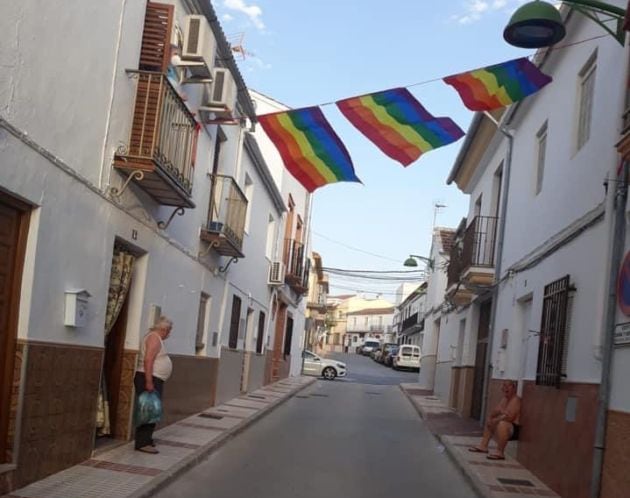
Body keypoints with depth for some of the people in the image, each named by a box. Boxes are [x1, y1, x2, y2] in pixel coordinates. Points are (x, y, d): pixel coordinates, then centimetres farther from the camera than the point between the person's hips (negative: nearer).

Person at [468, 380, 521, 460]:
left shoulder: (516, 400, -17)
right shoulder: (504, 399, 12)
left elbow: (509, 417, -29)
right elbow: (494, 412, 13)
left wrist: (495, 420, -20)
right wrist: (490, 418, -9)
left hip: (513, 429, -11)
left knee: (502, 424, -39)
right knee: (489, 422, 25)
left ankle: (500, 453, -33)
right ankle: (483, 446, 19)